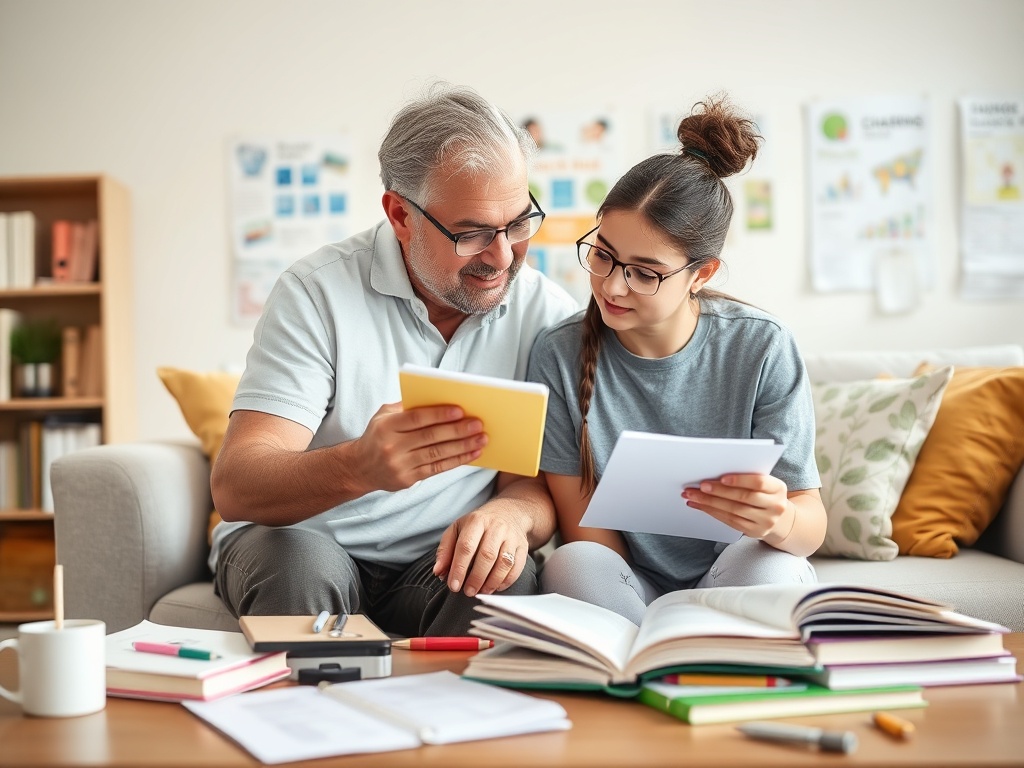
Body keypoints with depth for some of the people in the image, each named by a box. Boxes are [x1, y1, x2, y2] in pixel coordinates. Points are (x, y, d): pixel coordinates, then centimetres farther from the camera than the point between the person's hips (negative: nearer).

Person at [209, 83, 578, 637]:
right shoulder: (318, 292, -12)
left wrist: (513, 513, -30)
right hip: (304, 543, 0)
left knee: (504, 578, -30)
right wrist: (360, 467, -42)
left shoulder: (548, 314, -3)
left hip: (443, 563, 1)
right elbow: (233, 488, -20)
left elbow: (538, 482, -4)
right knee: (298, 558, -32)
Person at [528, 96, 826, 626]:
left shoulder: (762, 349, -9)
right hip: (625, 599, 0)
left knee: (772, 562, -31)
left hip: (737, 584, 0)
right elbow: (585, 531, -7)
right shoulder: (559, 356, -9)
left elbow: (811, 523, -11)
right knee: (573, 563, -31)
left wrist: (778, 519, -36)